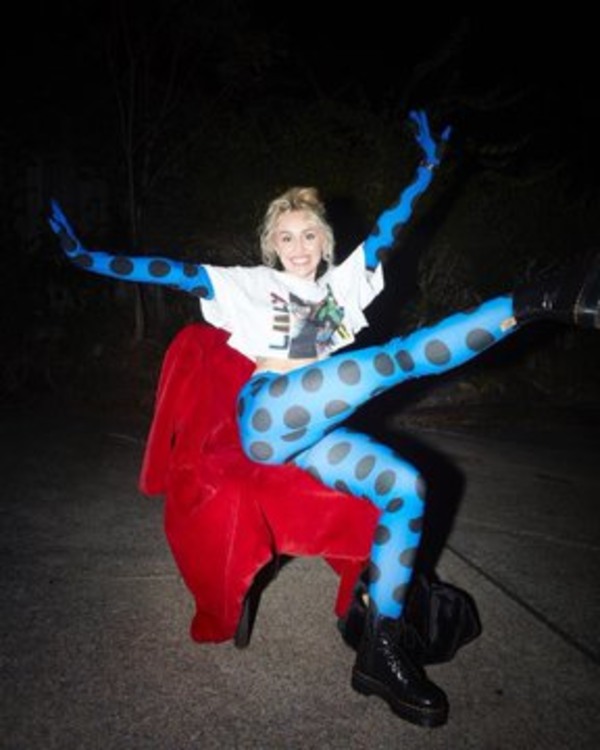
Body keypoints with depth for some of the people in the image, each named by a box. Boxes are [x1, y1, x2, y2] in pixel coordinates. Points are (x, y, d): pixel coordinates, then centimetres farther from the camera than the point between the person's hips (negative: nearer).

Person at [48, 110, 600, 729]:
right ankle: (546, 301, -21)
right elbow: (172, 272, 9)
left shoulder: (342, 280, 25)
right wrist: (86, 257, 4)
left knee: (406, 486, -22)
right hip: (266, 418, -5)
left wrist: (427, 166, 15)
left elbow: (390, 226, 22)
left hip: (312, 432, 5)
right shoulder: (251, 284, 15)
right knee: (395, 358, -23)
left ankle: (382, 652, -15)